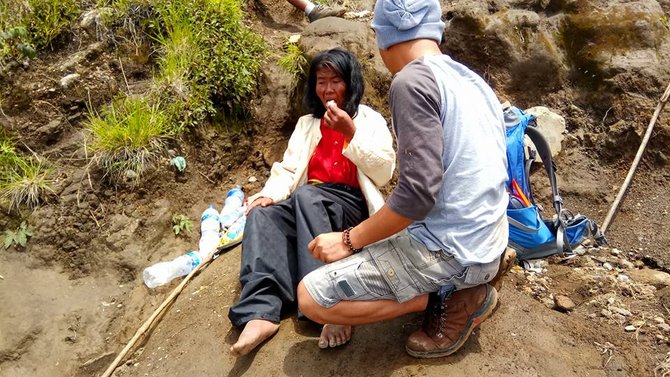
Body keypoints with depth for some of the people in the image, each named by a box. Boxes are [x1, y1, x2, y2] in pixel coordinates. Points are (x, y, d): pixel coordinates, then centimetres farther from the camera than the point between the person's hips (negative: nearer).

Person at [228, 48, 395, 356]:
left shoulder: (370, 119, 10)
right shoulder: (307, 123, 22)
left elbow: (384, 172, -4)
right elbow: (288, 169, 11)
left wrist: (350, 133, -13)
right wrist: (270, 193, -11)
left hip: (351, 205, -4)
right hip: (306, 204, 4)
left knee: (305, 195, -36)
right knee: (263, 213, -26)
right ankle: (261, 312, -42)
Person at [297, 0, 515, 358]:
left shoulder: (412, 80, -18)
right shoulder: (473, 81, 9)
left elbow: (419, 192, -27)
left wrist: (349, 240, -14)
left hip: (449, 248, -9)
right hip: (486, 244, 9)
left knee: (311, 297, -6)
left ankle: (455, 298, -2)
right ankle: (471, 280, 12)